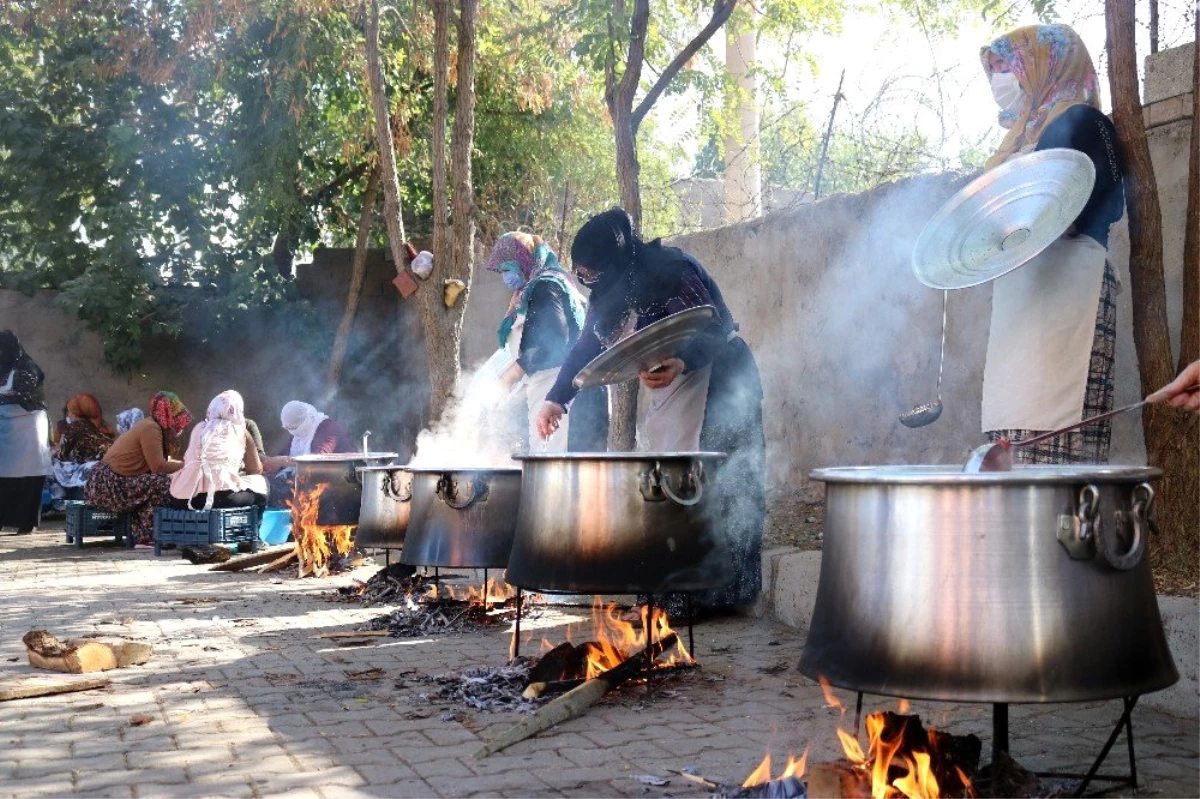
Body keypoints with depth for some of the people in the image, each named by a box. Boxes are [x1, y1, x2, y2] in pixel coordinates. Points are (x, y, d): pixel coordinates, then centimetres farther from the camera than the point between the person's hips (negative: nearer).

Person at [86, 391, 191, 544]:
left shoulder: (149, 425, 14)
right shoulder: (151, 428, -14)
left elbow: (159, 460, 11)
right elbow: (158, 466, -19)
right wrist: (184, 465, -8)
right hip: (108, 487, -10)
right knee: (162, 483, -18)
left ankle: (144, 537, 7)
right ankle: (150, 536, -11)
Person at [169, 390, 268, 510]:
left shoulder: (199, 428, 23)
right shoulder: (240, 431, 14)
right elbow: (256, 470, 21)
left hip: (182, 498, 4)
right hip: (219, 496, -4)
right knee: (259, 485, 20)